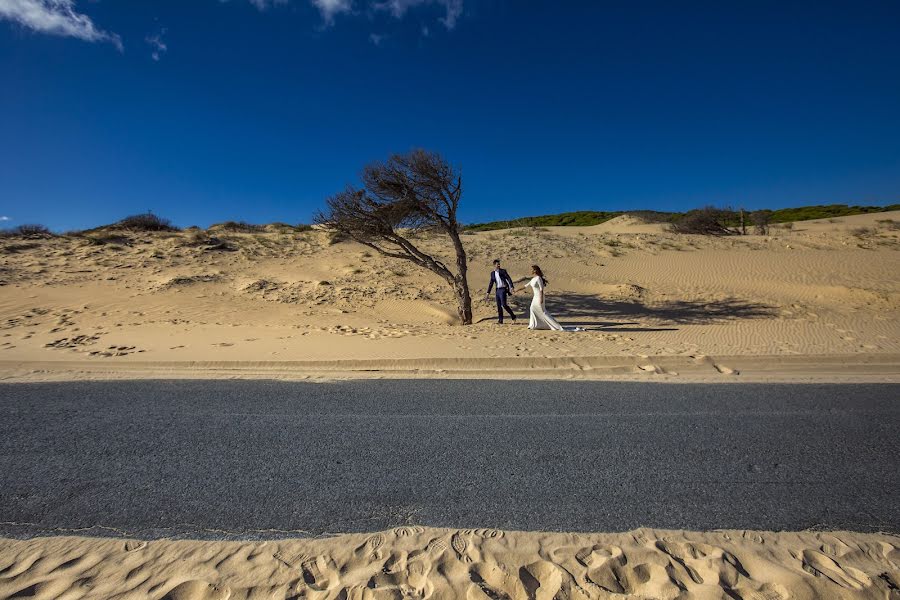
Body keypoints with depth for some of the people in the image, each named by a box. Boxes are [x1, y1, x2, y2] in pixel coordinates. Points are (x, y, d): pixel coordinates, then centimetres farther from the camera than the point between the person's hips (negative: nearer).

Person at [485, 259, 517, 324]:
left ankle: (513, 316, 0)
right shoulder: (492, 273, 11)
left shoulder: (503, 271, -3)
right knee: (499, 305, 6)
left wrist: (512, 287, -24)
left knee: (504, 304, -14)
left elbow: (509, 279, -10)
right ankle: (500, 320, 12)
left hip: (503, 289, -6)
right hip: (497, 290, 6)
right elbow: (491, 283, 16)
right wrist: (488, 292, 13)